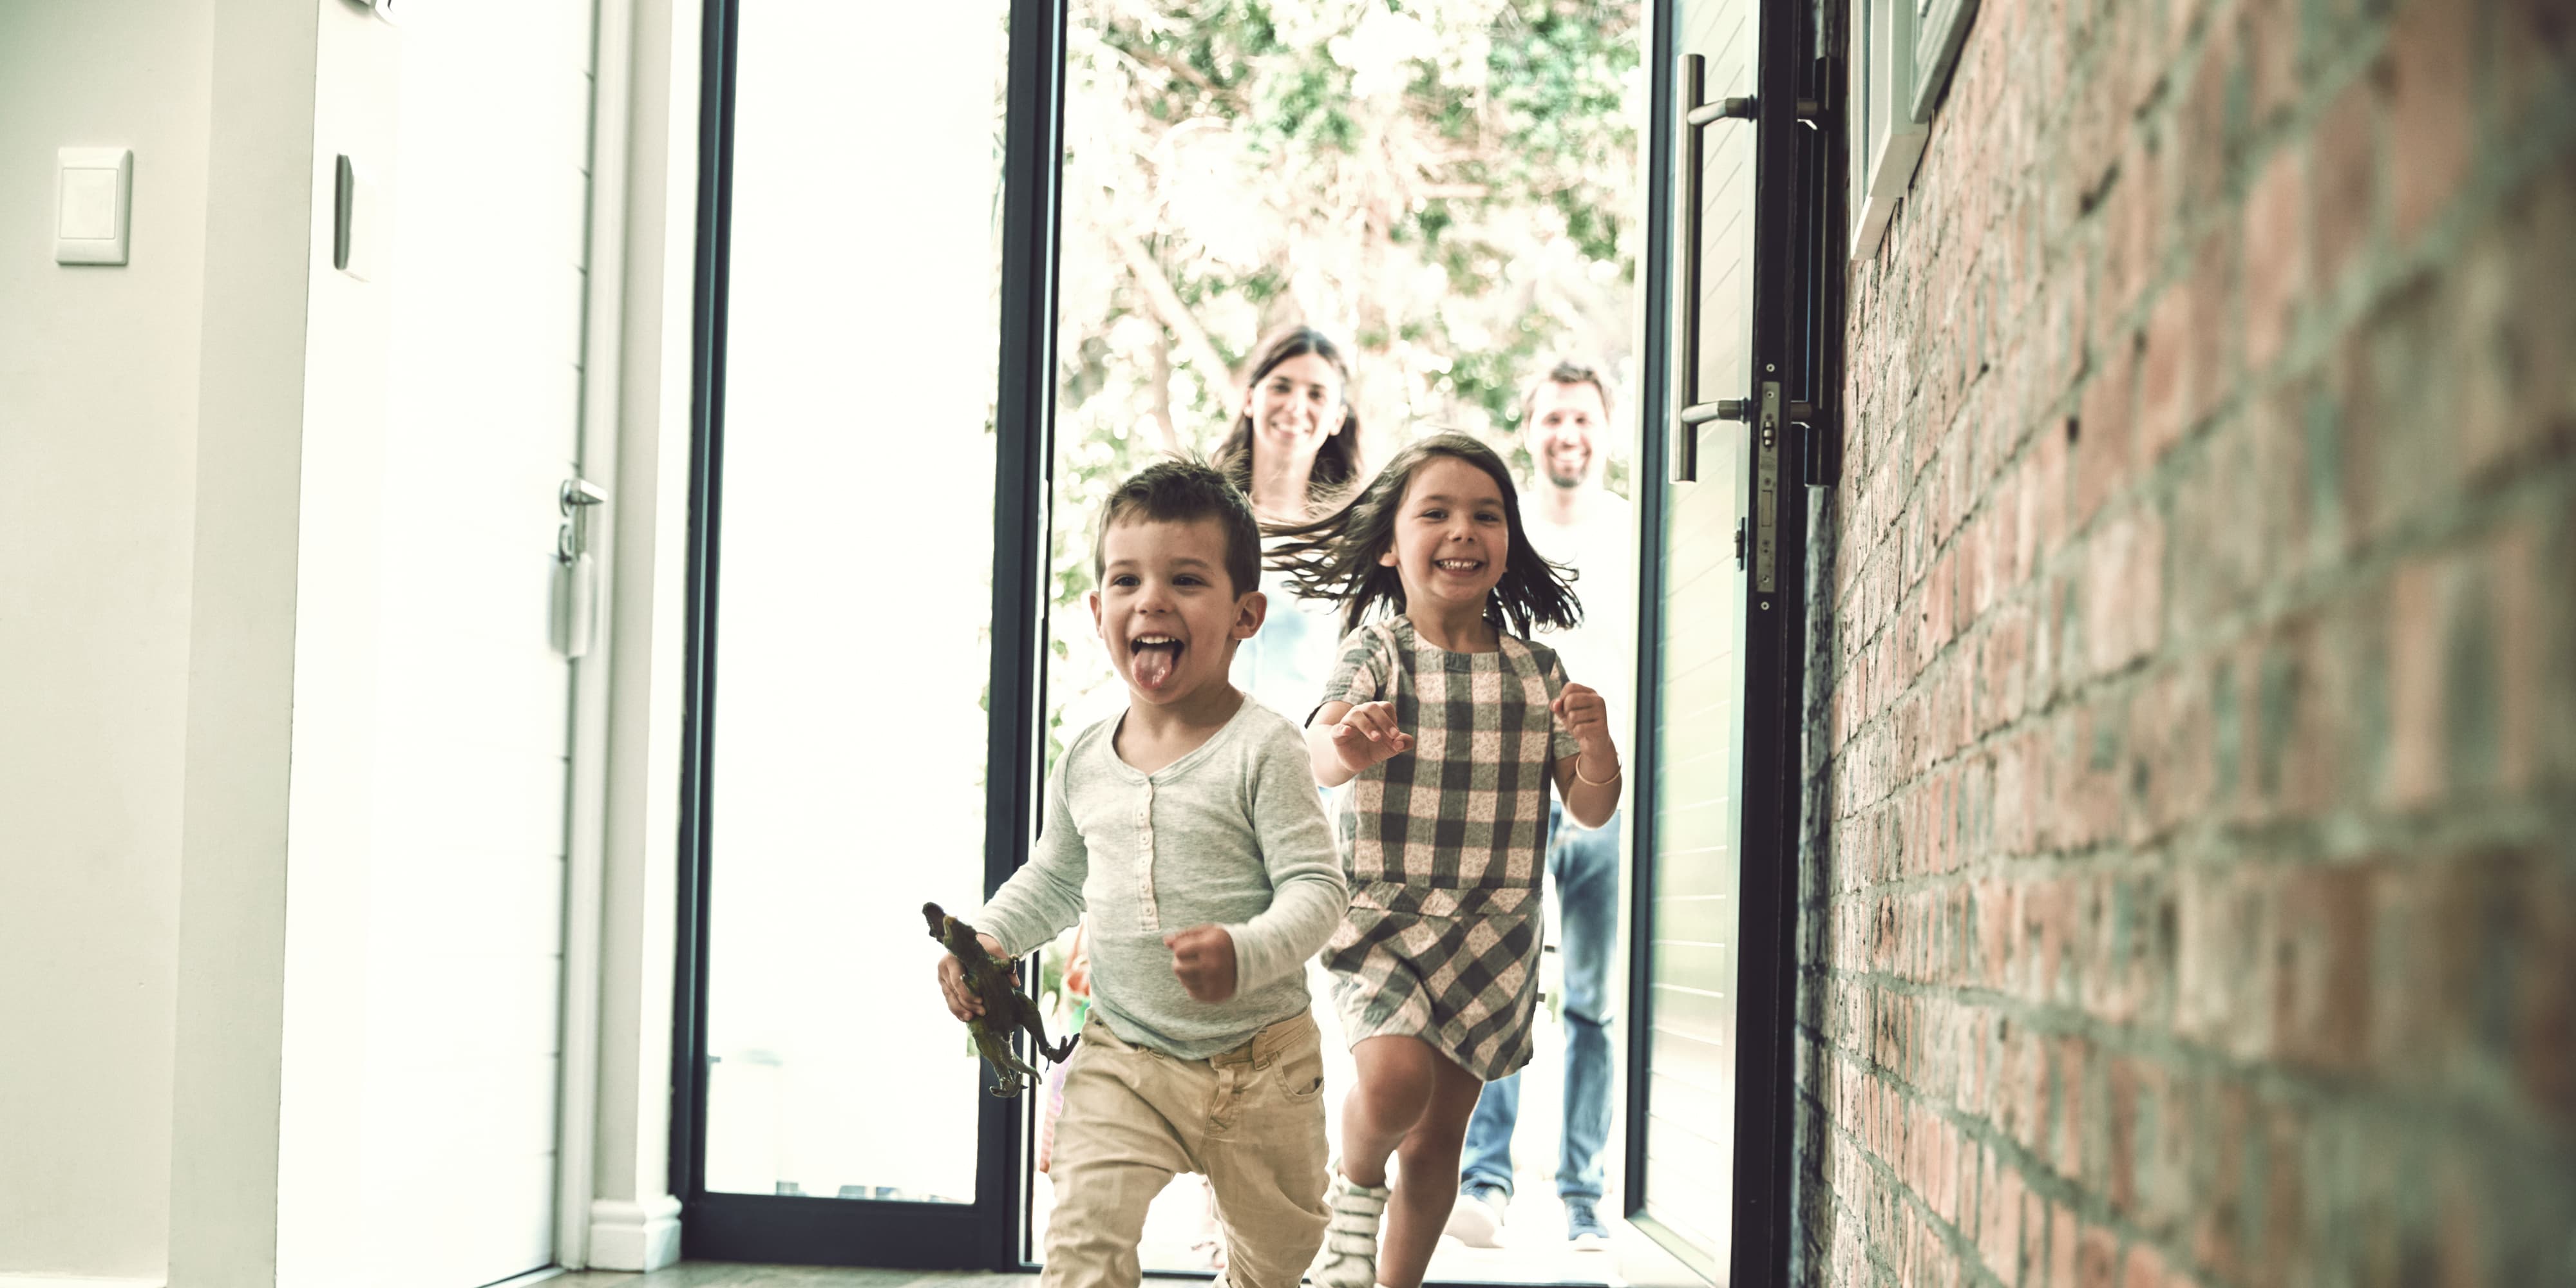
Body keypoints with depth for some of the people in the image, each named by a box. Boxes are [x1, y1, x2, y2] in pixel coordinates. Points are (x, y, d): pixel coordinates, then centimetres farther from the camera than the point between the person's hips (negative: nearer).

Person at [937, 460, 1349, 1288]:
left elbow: (1316, 888, -19)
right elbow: (1054, 879, 18)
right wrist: (988, 940, 2)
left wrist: (1246, 955, -37)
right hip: (1123, 1060, 3)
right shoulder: (1084, 762, 1)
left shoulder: (1263, 749, -15)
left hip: (1257, 1063, -2)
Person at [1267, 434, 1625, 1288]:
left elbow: (1592, 811, 7)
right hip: (1381, 911, -3)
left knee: (1440, 1133, 8)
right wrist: (1346, 747, -48)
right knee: (1395, 1077, -26)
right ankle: (1354, 1185, 6)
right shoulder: (1377, 655, -5)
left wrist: (1595, 743, -15)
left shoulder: (1536, 670, 5)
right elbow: (1315, 754, -23)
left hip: (1492, 931, 3)